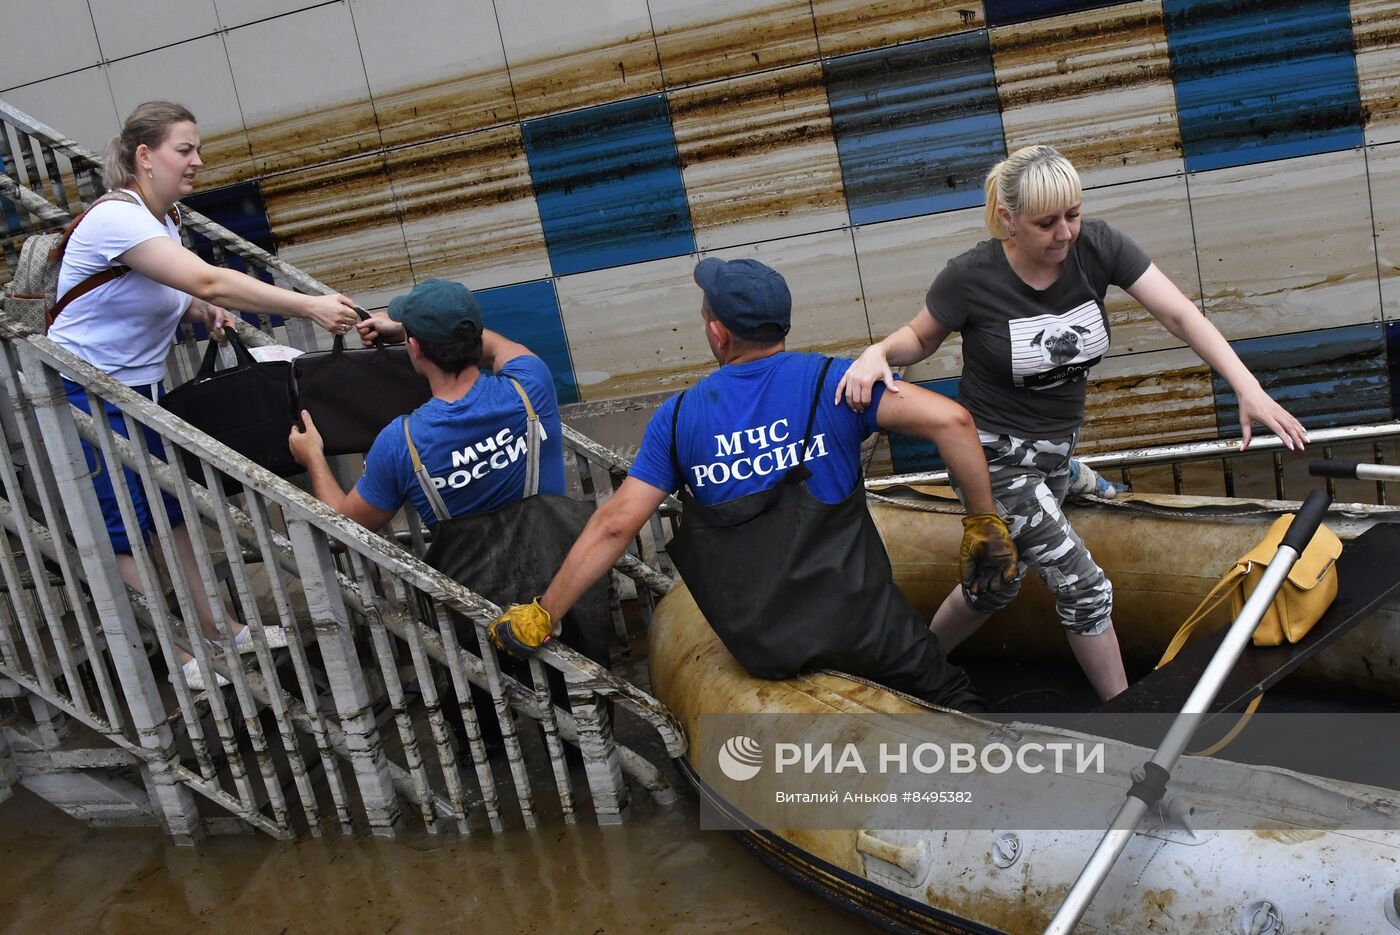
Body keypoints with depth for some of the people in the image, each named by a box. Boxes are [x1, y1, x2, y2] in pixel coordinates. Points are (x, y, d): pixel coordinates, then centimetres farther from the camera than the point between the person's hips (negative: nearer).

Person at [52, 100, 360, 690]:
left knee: (176, 509, 12)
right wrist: (310, 307, -37)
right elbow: (209, 281, -36)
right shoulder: (117, 219, -25)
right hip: (86, 396, -9)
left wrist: (202, 309, -5)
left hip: (140, 387, 9)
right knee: (126, 531, 1)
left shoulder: (163, 219, 4)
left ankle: (217, 630, 21)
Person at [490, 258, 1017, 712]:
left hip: (762, 650, 2)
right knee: (953, 706, 14)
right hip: (858, 623, -1)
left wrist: (542, 615, 8)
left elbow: (614, 525, -2)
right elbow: (949, 419, -17)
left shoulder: (679, 418, -2)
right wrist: (984, 523, -4)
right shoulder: (832, 382, -6)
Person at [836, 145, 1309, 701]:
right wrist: (877, 353, -27)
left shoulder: (1096, 247, -13)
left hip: (1056, 443, 5)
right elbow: (921, 338, -4)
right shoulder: (971, 278, -21)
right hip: (994, 451, -5)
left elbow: (1179, 315, -17)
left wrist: (1248, 388, -29)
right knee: (1084, 589, -9)